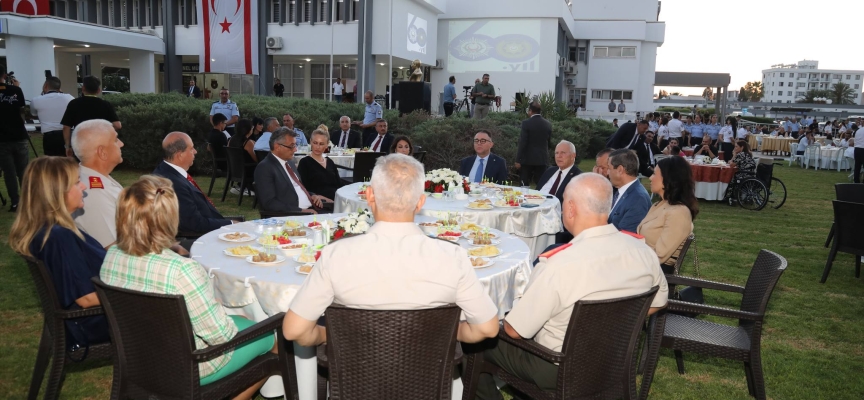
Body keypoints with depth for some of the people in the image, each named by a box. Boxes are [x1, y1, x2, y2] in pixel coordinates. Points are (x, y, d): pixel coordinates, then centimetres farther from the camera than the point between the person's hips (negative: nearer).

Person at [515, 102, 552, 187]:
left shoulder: (526, 123, -11)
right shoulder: (548, 124, 4)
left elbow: (522, 143, -13)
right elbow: (549, 142, 11)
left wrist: (518, 160, -9)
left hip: (528, 158, -4)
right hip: (542, 159, 4)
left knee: (525, 184, 1)